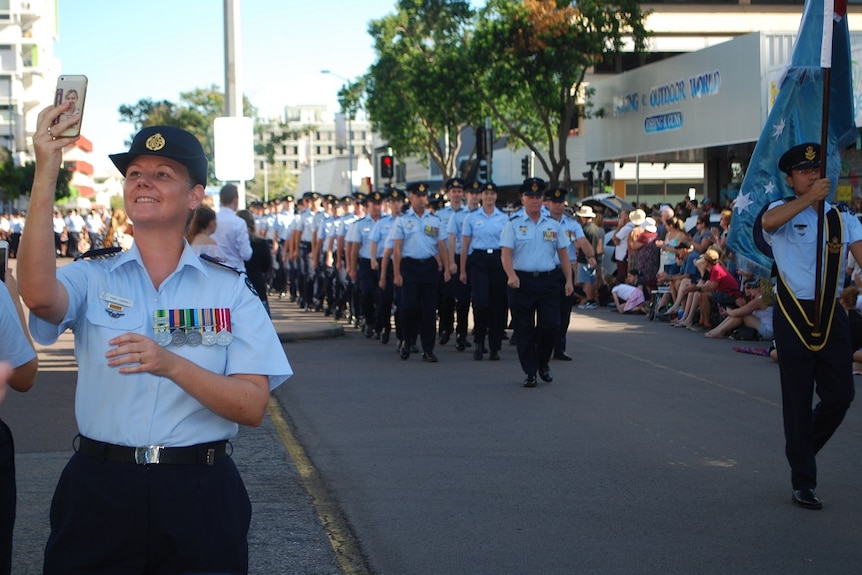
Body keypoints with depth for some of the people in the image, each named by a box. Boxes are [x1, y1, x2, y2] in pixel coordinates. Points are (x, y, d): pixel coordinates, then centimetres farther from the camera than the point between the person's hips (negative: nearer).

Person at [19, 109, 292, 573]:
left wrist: (172, 365, -23)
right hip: (98, 490, 1)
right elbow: (39, 295, -22)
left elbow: (253, 407, -7)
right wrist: (46, 174, -25)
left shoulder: (230, 290, 1)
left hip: (199, 497, 0)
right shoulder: (93, 278, 3)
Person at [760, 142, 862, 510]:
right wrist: (810, 198, -35)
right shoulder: (784, 212, 0)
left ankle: (803, 448, 30)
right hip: (793, 315, -4)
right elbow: (769, 221, -26)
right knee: (798, 399, 0)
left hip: (831, 314, 4)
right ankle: (803, 480, 9)